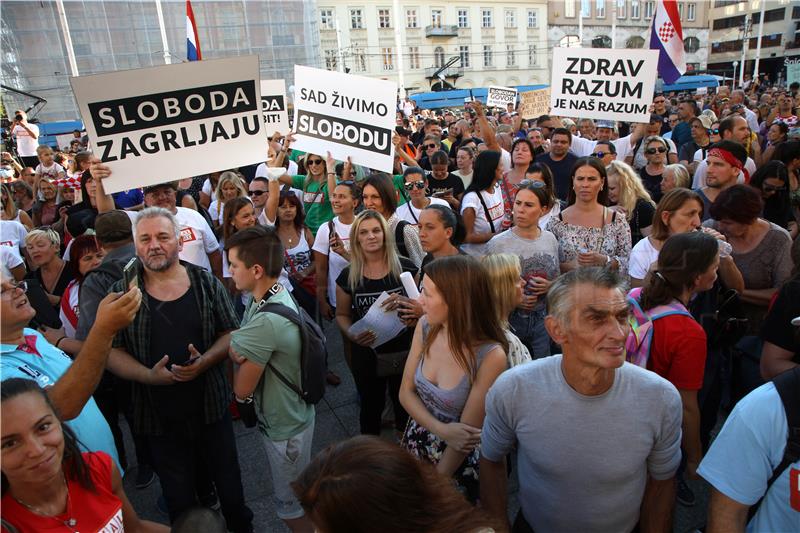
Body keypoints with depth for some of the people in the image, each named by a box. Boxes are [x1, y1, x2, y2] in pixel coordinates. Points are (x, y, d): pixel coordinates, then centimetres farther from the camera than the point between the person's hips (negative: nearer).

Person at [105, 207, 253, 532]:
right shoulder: (121, 293, -5)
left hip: (211, 407, 1)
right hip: (158, 416, 0)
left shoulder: (206, 283, -4)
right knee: (179, 497, 18)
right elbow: (112, 351, -5)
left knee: (229, 483, 18)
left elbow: (230, 333, -1)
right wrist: (148, 375, -21)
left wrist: (205, 361, -18)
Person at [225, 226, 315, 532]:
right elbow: (239, 343, -1)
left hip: (285, 427, -9)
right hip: (293, 414, 9)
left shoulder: (265, 322, -35)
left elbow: (242, 391, -24)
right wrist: (239, 353, -24)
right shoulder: (276, 295, -6)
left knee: (291, 506, 16)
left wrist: (236, 357, -5)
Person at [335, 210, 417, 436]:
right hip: (367, 354, 1)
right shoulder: (348, 276, -6)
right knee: (370, 407, 19)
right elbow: (342, 315, 5)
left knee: (405, 406, 15)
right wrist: (352, 334, -15)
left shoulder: (405, 268, -8)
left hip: (404, 352, 0)